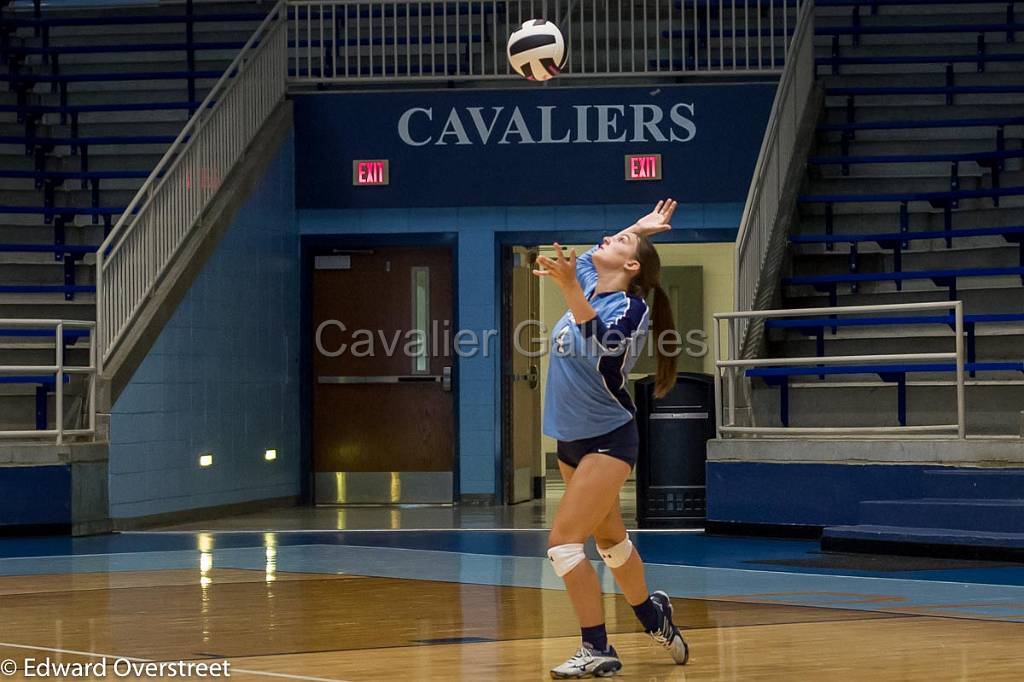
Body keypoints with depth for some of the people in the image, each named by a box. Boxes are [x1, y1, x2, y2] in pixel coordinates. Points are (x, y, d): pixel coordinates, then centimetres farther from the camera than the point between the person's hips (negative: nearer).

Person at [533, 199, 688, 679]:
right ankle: (654, 618, 38)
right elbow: (594, 255, 29)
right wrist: (638, 228, 25)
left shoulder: (630, 307, -17)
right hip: (571, 440, 9)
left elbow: (596, 343, -37)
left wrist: (568, 288, -49)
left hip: (607, 441, -9)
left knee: (563, 540, -15)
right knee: (609, 539, 19)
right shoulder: (588, 284, 5)